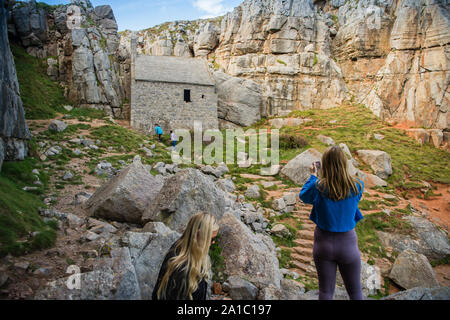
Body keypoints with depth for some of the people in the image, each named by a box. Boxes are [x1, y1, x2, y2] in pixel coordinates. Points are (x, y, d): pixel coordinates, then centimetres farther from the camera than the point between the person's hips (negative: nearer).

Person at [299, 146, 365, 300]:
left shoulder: (318, 187, -19)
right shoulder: (357, 187, -15)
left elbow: (303, 196, 1)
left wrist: (314, 175, 11)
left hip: (324, 243, 0)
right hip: (347, 243, 1)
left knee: (326, 292, 16)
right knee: (355, 292, 21)